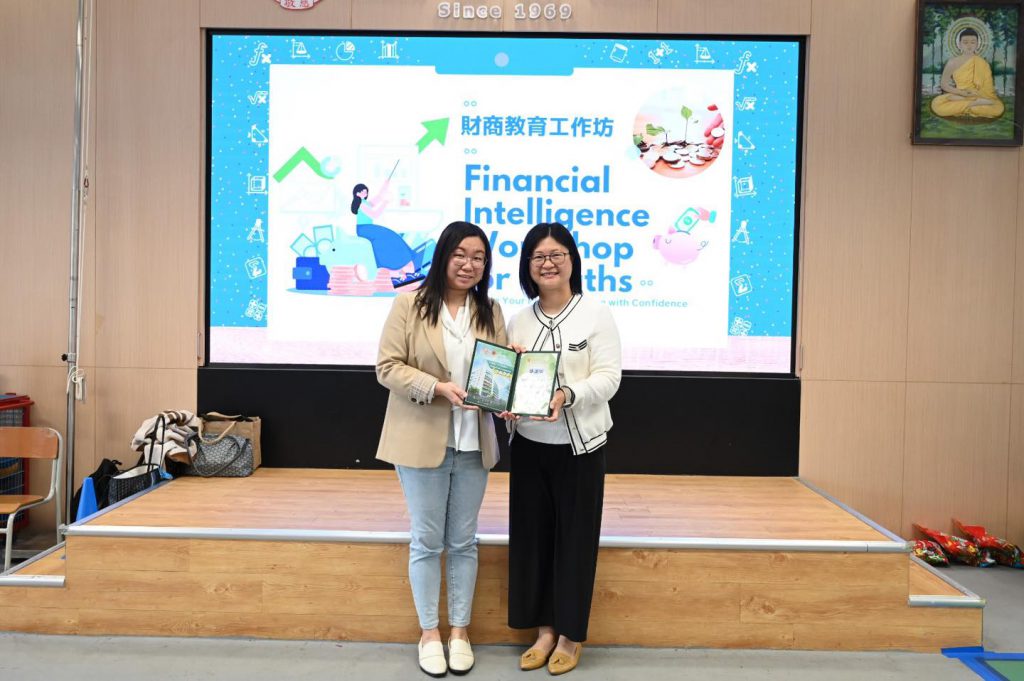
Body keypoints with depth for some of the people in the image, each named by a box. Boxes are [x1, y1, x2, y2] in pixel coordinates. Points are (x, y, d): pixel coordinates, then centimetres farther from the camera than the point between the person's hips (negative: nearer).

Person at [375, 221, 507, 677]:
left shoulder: (491, 312, 7)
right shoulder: (409, 304, -5)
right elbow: (387, 367, -9)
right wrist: (438, 388, -21)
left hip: (473, 444, 3)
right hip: (421, 441, -3)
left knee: (463, 541, 13)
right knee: (427, 540, 8)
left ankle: (459, 631, 29)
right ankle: (429, 633, 25)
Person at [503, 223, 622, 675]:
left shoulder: (596, 314, -5)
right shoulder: (519, 320, 9)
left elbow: (608, 377, -11)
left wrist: (567, 395, -28)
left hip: (578, 445, -4)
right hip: (528, 444, 4)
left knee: (574, 537, 6)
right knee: (531, 534, 9)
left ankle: (571, 635, 23)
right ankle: (544, 630, 26)